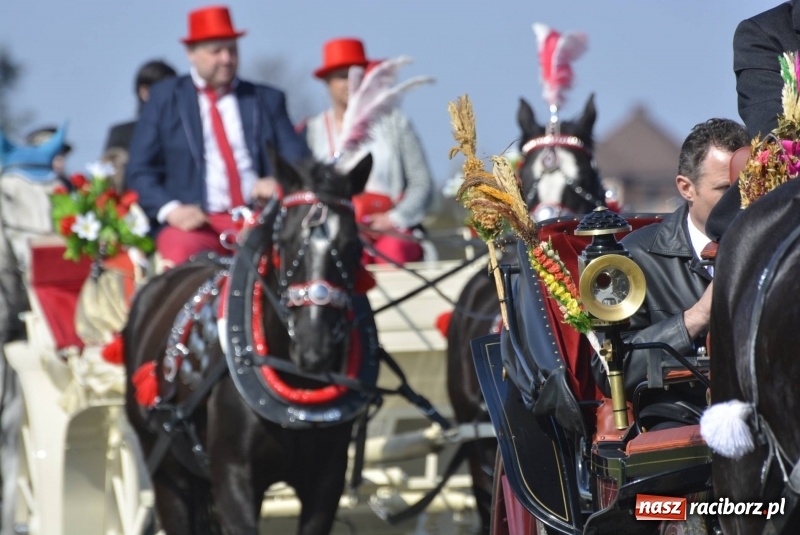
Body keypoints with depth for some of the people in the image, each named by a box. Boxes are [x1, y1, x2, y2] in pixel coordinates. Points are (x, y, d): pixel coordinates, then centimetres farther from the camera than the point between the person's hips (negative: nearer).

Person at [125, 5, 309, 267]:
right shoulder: (164, 98, 13)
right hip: (194, 221, -2)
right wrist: (170, 209, -13)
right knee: (184, 250, -35)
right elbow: (140, 170, 7)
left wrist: (279, 183, -12)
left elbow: (298, 160, 12)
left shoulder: (267, 99, 18)